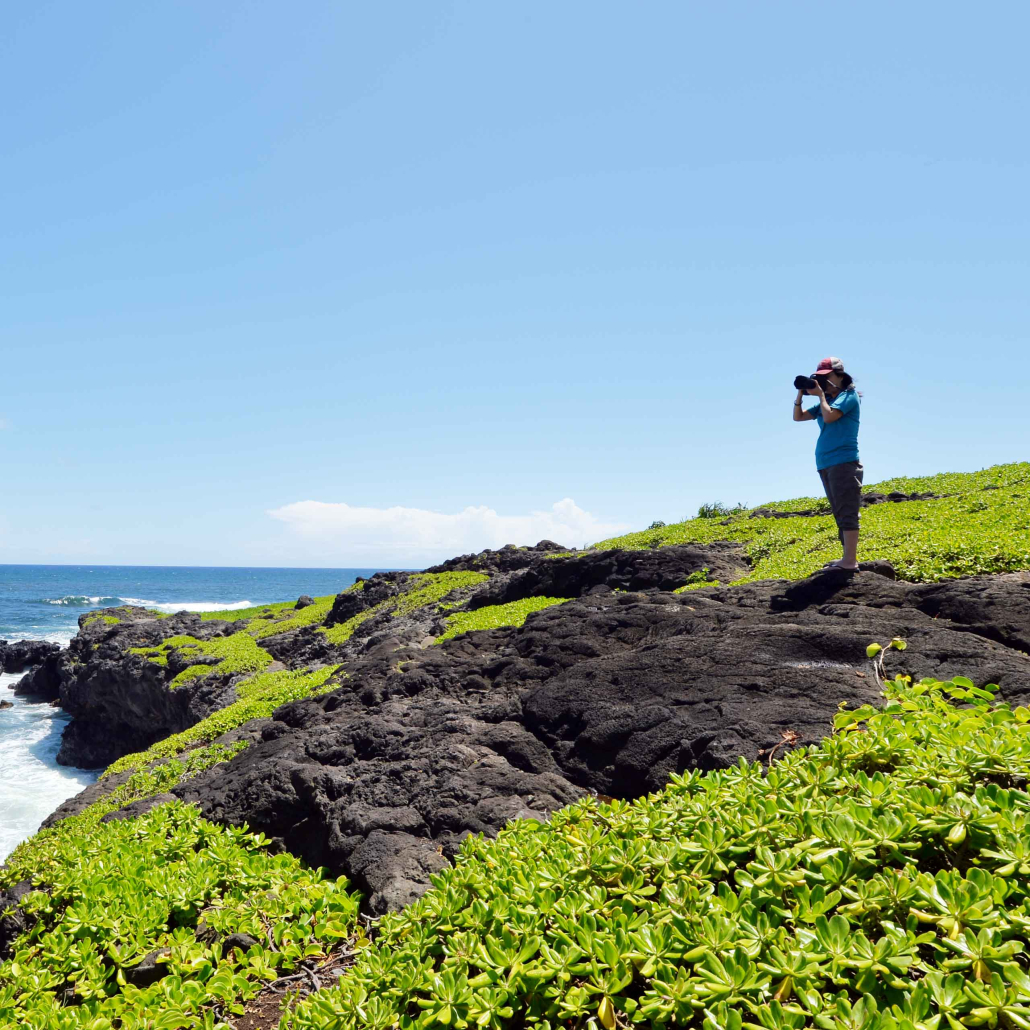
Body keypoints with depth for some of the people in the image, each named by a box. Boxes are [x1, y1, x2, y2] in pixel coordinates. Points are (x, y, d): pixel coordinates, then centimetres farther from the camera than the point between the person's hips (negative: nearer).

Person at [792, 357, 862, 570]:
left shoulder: (849, 396, -2)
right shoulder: (827, 401, 19)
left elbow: (829, 417, -18)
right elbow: (798, 417, 20)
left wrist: (821, 394, -4)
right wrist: (801, 393, 7)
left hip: (844, 462, -8)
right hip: (826, 464, 8)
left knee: (847, 513, -11)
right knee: (840, 514, 9)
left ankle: (850, 560, -13)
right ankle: (848, 558, 13)